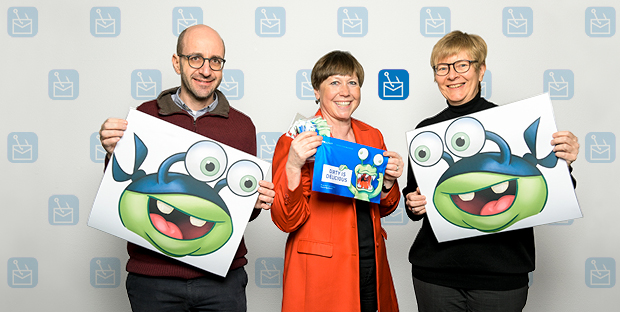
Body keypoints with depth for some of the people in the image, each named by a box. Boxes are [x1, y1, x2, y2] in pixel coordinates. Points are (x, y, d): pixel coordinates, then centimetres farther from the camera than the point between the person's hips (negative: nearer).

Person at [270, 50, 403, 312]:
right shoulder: (295, 142, -10)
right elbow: (286, 221, -13)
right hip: (319, 271, -5)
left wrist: (389, 181, -5)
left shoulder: (372, 136, 6)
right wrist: (293, 166, -26)